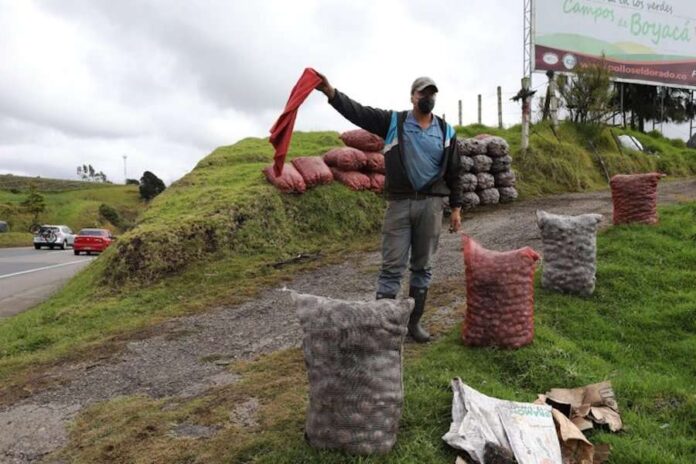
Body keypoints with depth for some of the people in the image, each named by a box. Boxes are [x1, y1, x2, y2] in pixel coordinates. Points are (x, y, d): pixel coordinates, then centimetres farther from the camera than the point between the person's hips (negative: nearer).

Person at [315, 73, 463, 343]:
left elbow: (453, 173, 12)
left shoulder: (446, 131, 9)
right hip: (399, 202, -2)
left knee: (423, 266, 9)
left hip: (431, 204, 3)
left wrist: (456, 208, 9)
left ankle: (414, 321, 22)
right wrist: (330, 91, -24)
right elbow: (358, 112, -9)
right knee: (392, 266, -1)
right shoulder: (393, 122, 2)